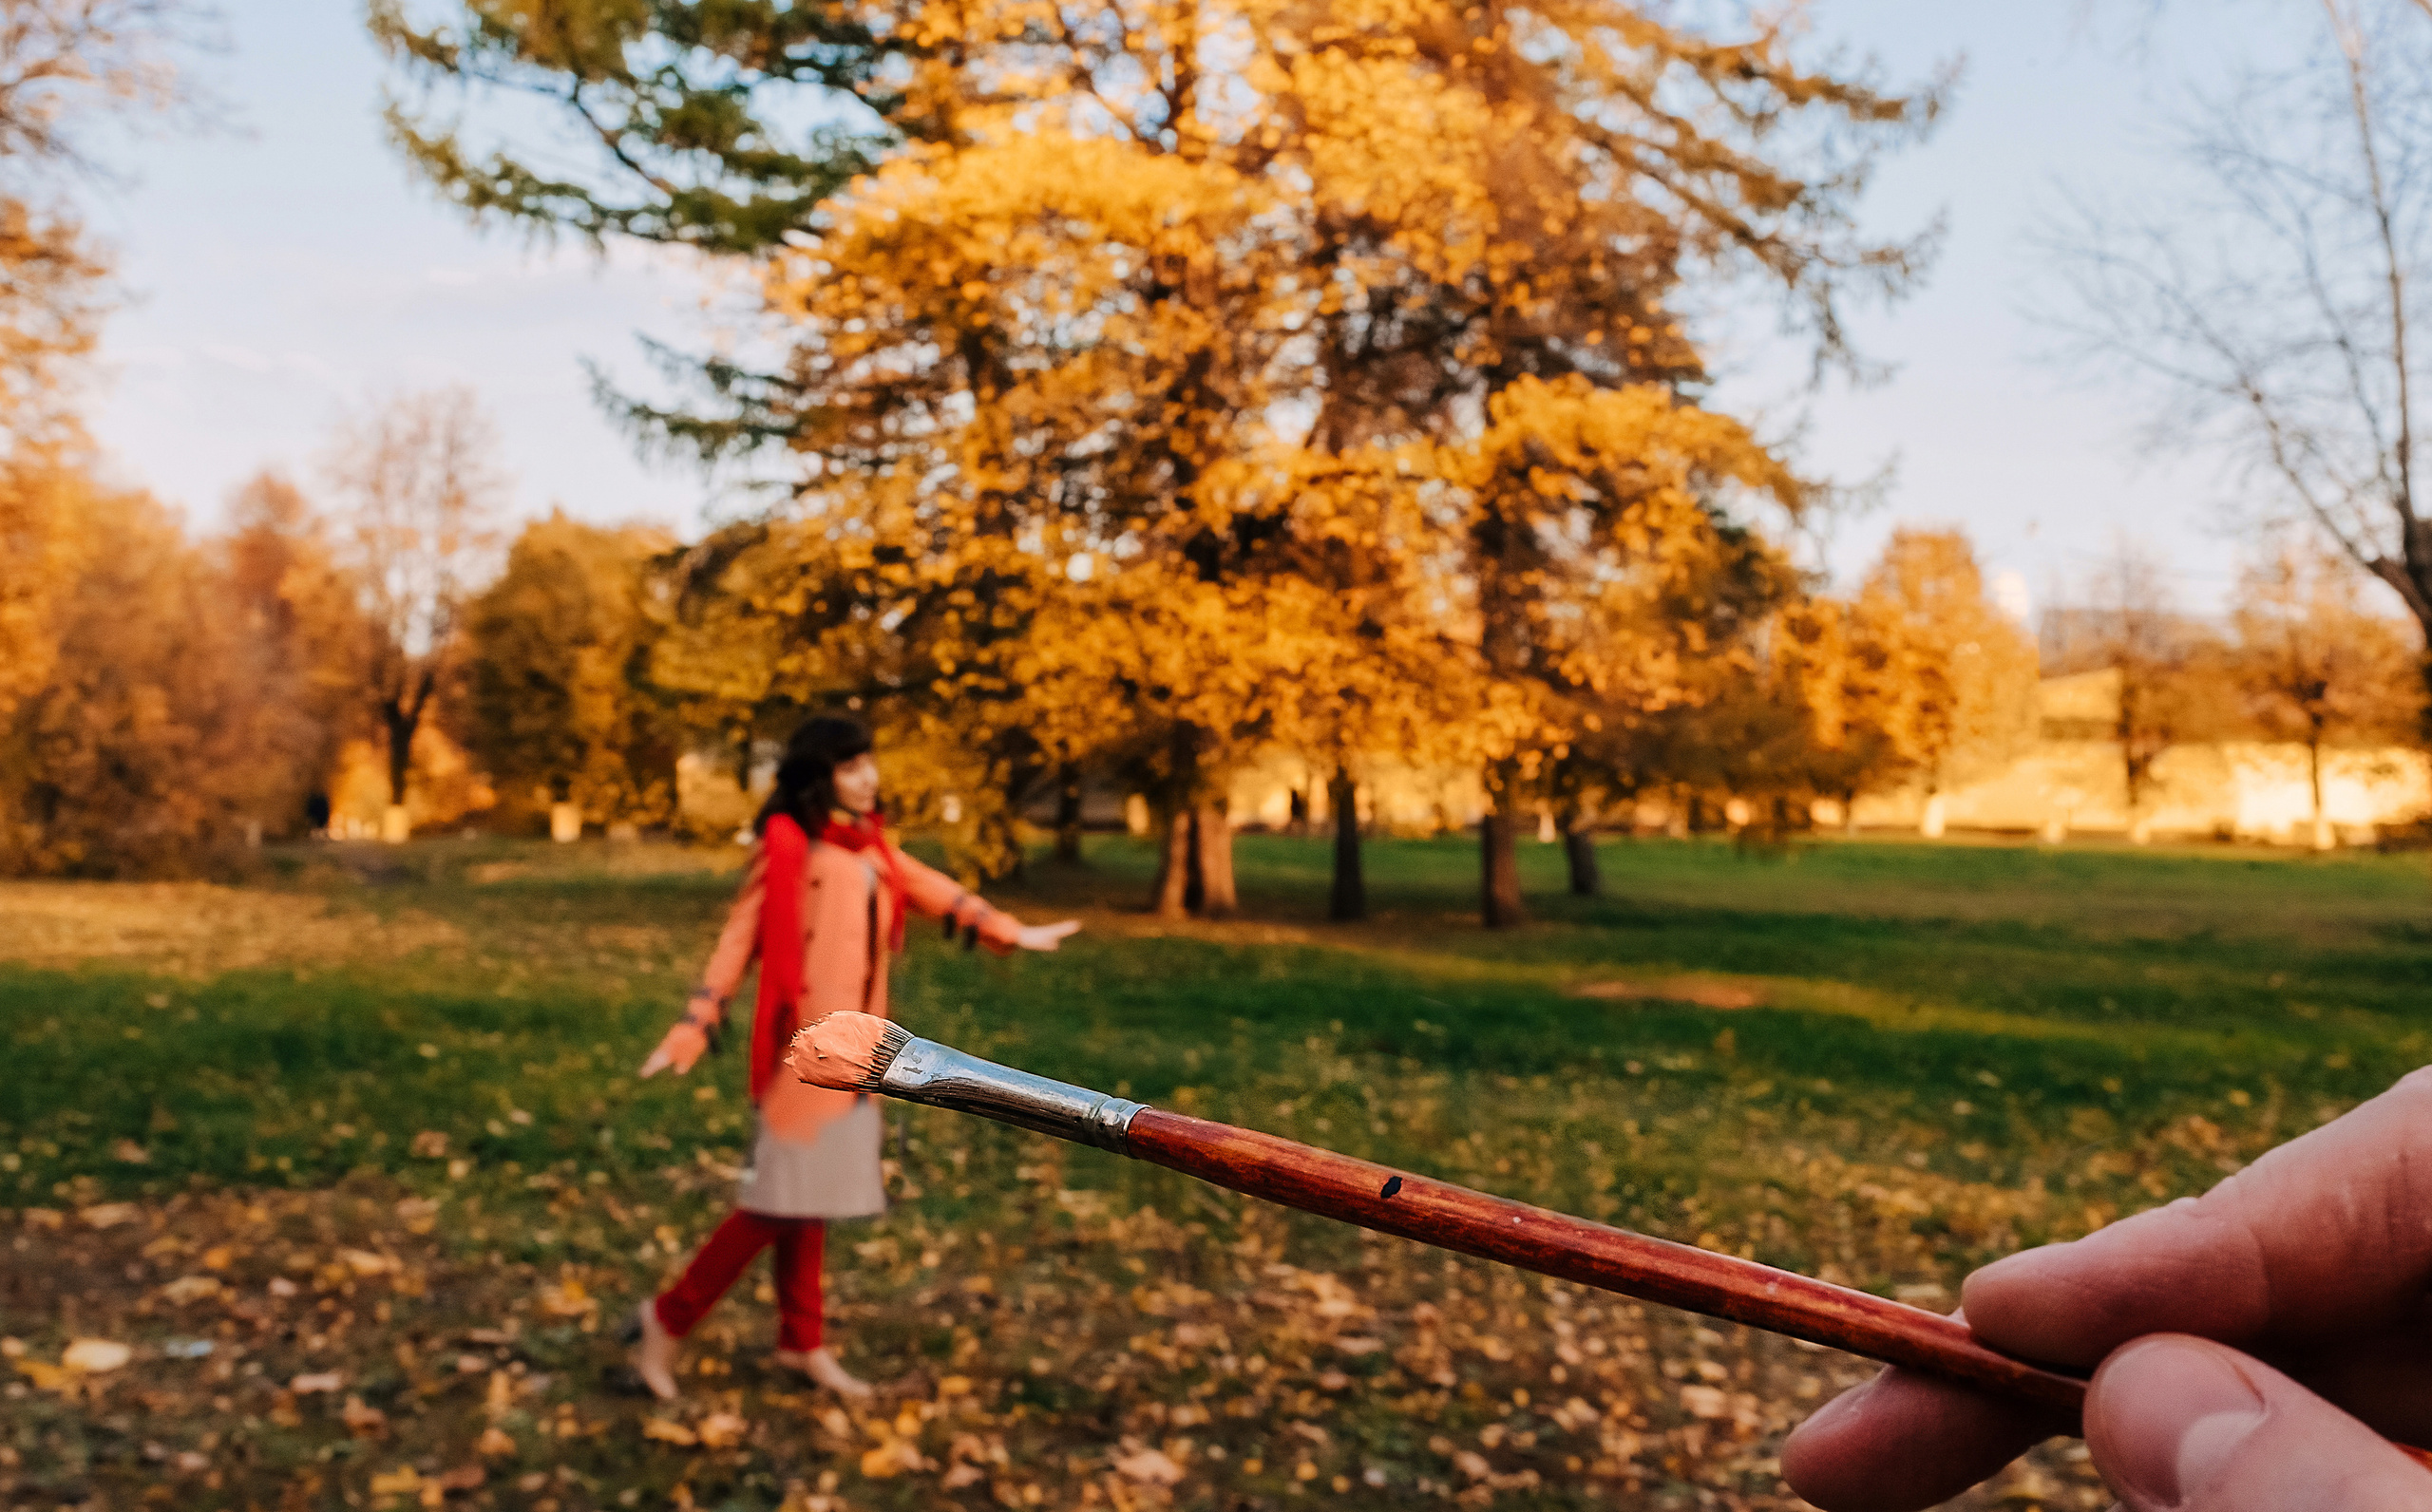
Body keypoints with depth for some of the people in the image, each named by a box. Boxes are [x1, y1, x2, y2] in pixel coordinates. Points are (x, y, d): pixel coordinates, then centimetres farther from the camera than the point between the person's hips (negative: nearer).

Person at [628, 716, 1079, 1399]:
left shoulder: (871, 846, 10)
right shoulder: (787, 844, -11)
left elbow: (931, 889, 20)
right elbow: (741, 935, -12)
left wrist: (1012, 932, 23)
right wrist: (694, 1025, -16)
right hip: (802, 1044, -7)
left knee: (812, 1195, 15)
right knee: (783, 1197, -4)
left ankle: (802, 1341, 26)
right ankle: (668, 1317, 10)